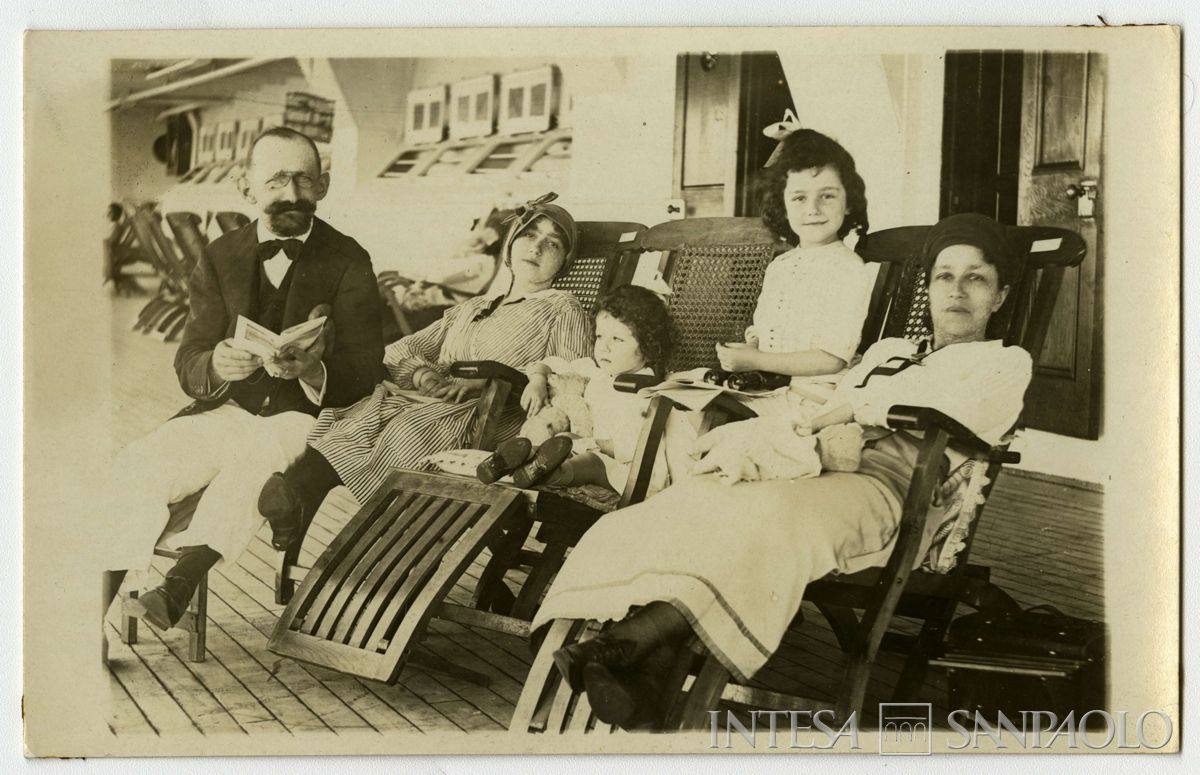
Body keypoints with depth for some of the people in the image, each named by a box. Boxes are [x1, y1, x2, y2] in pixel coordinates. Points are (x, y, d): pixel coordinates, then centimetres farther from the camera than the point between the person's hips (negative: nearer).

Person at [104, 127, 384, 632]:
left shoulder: (348, 263, 1)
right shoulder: (220, 258, 10)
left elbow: (361, 375, -5)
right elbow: (187, 367, 5)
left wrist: (312, 372, -29)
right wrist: (216, 366, -22)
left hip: (303, 416, -3)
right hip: (224, 409, 4)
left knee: (255, 456, -37)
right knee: (134, 467, -21)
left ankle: (179, 586, -44)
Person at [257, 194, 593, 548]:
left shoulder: (563, 311, 17)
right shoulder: (469, 309, 33)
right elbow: (396, 352, 23)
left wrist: (487, 380, -13)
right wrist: (420, 371, -3)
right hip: (416, 400, 5)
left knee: (411, 429, -37)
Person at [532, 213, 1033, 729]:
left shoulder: (1005, 362, 20)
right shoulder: (887, 349, 36)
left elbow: (961, 407, -3)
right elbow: (827, 411, 21)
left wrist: (860, 406, -1)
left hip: (883, 486, -5)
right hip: (818, 467, 6)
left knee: (777, 514, -39)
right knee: (694, 499, -27)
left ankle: (626, 643, -51)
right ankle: (645, 668, -46)